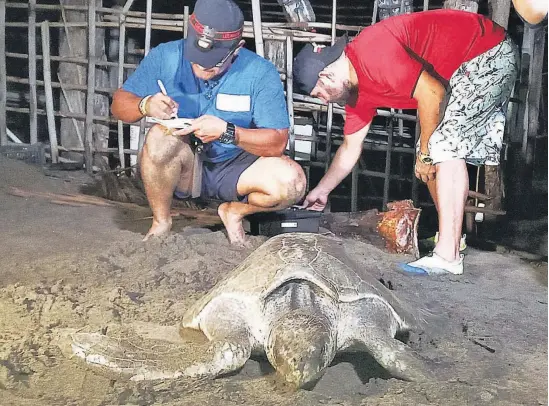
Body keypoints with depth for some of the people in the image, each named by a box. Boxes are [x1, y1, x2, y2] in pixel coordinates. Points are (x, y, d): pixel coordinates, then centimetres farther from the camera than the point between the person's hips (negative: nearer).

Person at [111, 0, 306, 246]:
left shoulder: (261, 73, -15)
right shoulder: (165, 57, -12)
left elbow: (277, 143, -16)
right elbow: (119, 104, -4)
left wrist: (227, 131, -33)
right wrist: (145, 105, -28)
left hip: (234, 170, 0)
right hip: (179, 168, 0)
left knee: (291, 181, -27)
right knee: (161, 136, -35)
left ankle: (233, 212, 7)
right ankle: (161, 222, -7)